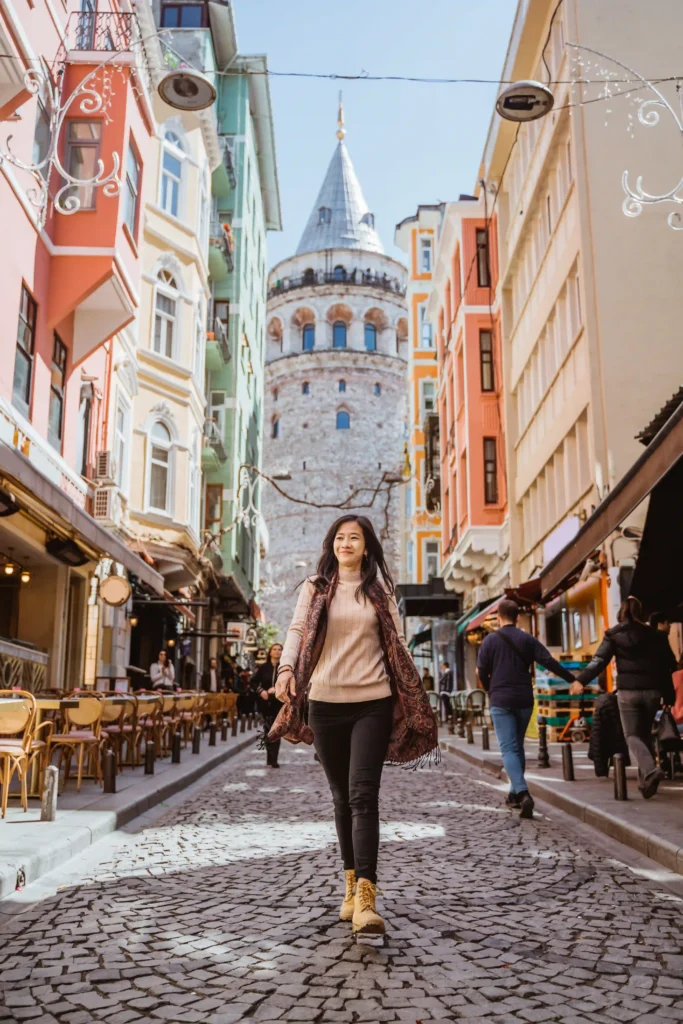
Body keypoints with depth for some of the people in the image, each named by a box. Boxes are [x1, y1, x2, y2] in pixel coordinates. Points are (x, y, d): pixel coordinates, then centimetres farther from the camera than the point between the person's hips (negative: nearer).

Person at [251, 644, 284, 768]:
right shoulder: (263, 667, 4)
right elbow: (253, 681, 6)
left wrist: (277, 689, -20)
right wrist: (261, 691, -9)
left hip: (279, 702, -2)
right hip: (266, 702, 2)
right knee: (268, 729, 8)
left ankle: (273, 759, -5)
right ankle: (270, 757, 19)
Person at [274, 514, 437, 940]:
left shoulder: (380, 591, 8)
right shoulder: (315, 588, 8)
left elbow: (398, 644, 10)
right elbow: (297, 631, -1)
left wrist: (416, 701, 8)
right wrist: (286, 669, -20)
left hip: (373, 702, -1)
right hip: (325, 702, 1)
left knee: (363, 795, -12)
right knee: (342, 797, 10)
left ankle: (366, 897, -15)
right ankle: (352, 883, 23)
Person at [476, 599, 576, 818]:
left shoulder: (490, 640, -2)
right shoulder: (528, 639, 3)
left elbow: (481, 672, -1)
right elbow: (550, 663, -5)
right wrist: (573, 680, 1)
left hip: (500, 701, -3)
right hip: (524, 700, 3)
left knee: (509, 749, -5)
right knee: (518, 746, 19)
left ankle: (523, 793, -23)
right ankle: (515, 793, 24)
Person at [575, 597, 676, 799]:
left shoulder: (614, 635, -1)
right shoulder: (655, 634, 8)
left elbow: (599, 660, -10)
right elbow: (669, 665, 7)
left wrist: (581, 680, -11)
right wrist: (669, 694, 11)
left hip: (628, 690, -3)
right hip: (652, 690, 3)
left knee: (632, 735, 2)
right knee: (645, 734, 16)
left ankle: (650, 770, -22)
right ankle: (645, 780, 18)